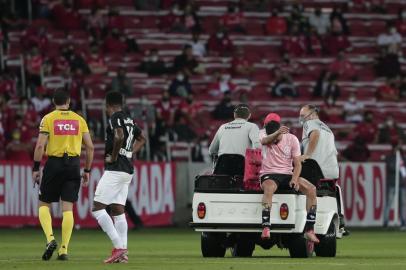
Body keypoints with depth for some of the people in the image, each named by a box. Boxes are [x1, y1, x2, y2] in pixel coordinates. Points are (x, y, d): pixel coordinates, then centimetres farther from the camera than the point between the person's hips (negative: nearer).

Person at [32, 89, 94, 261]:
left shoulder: (48, 119, 0)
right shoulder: (79, 120, 8)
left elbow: (40, 145, -8)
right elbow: (90, 147, 7)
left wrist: (36, 169, -1)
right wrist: (87, 171, 15)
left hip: (54, 163, -2)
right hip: (73, 164, 2)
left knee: (44, 204, 10)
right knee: (67, 208, 3)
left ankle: (50, 239, -12)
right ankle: (64, 249, -2)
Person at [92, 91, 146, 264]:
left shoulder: (115, 118, -9)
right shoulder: (129, 120, 17)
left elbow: (119, 136, -27)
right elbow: (141, 139, 33)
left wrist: (114, 157, -16)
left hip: (115, 170, -9)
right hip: (128, 171, 9)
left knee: (97, 208, -7)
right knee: (118, 210, 10)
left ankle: (118, 246, -17)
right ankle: (123, 253, 4)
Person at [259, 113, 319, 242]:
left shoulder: (292, 139, 2)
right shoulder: (263, 134, -2)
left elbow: (297, 164, 2)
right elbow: (264, 141, -28)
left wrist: (295, 179, -19)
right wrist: (277, 133, -50)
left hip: (287, 174, 3)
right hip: (269, 174, -3)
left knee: (311, 189, -20)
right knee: (269, 187, -39)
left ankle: (309, 229, -20)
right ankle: (266, 227, -43)